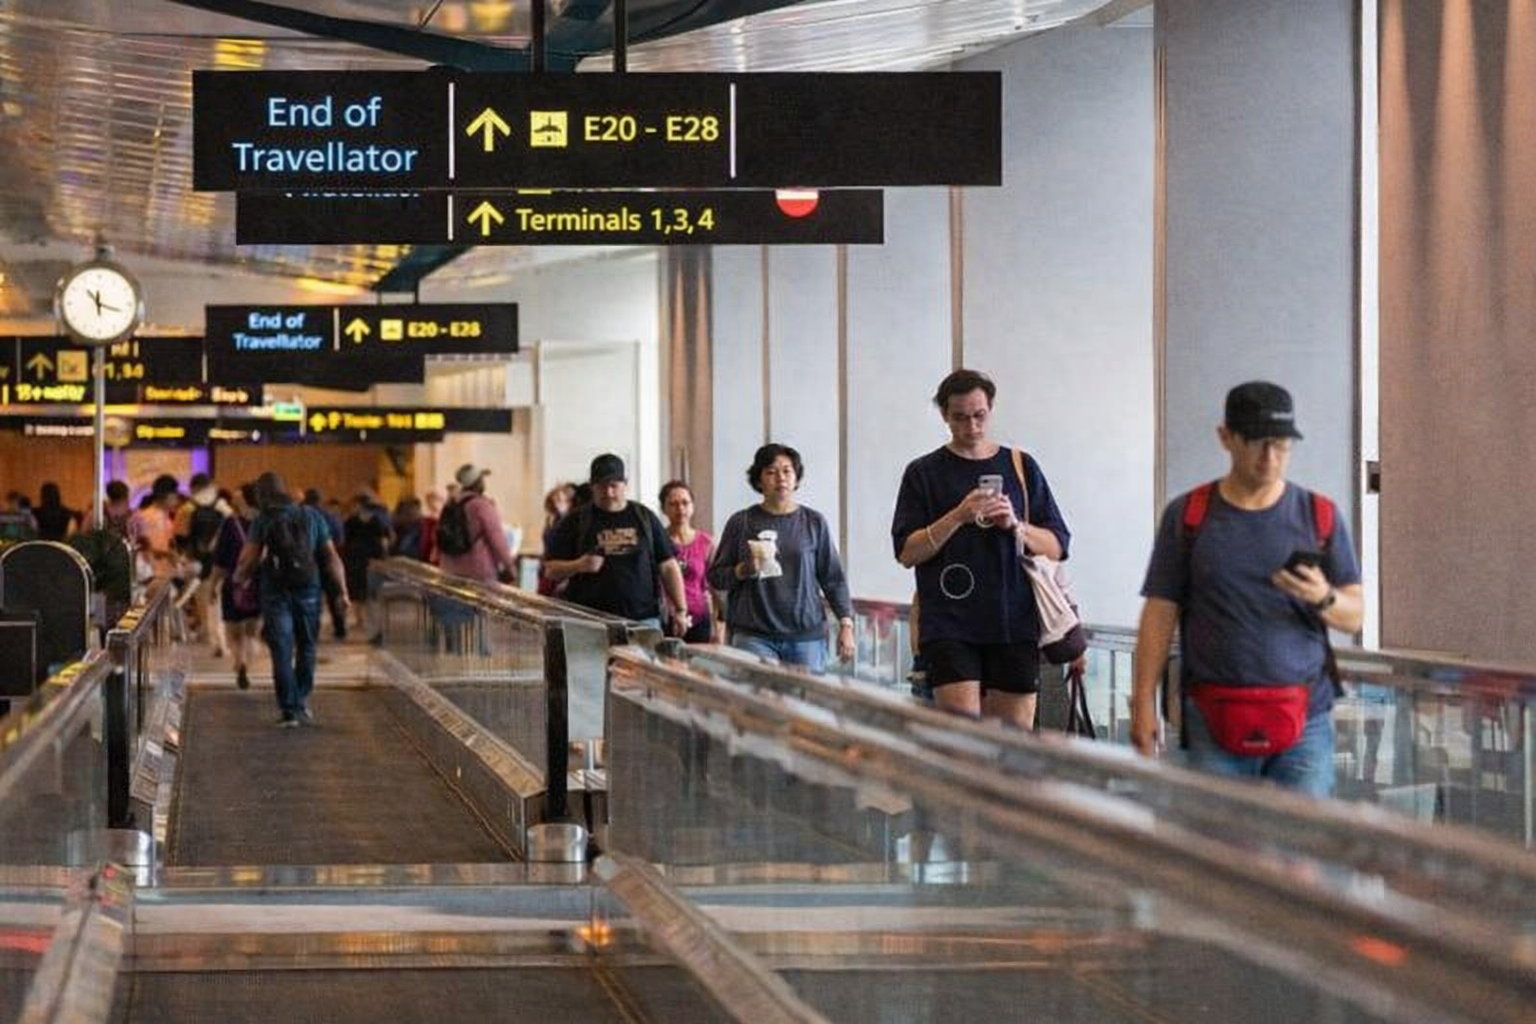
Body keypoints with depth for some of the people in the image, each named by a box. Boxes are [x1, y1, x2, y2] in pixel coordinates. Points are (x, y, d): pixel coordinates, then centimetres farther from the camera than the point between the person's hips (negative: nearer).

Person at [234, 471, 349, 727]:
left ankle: (289, 710, -2)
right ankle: (301, 701, 19)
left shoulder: (263, 520, -3)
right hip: (308, 591, 2)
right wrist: (343, 591, 3)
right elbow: (331, 557, 2)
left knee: (282, 652, 1)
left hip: (276, 593, -2)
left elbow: (248, 559, -8)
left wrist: (238, 581, 10)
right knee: (306, 647, 18)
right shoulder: (311, 516, 5)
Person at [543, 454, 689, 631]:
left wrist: (680, 610, 4)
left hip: (643, 620, 1)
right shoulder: (575, 522, 8)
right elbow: (551, 570, 7)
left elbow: (668, 567, 12)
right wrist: (578, 566, -14)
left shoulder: (645, 517, 12)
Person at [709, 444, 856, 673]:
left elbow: (833, 578, 12)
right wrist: (742, 571, -9)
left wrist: (846, 624, 5)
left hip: (807, 636, 1)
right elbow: (715, 577, 11)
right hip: (754, 635, -1)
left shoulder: (814, 523, 10)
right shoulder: (741, 523, 7)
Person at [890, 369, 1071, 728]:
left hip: (1014, 623, 2)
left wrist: (1015, 526, -8)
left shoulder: (1021, 467, 13)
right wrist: (958, 517, -12)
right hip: (949, 627, -2)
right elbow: (906, 553, 0)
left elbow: (1057, 546, 11)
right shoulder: (923, 473, 8)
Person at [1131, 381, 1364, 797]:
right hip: (1215, 718, -1)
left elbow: (1354, 616, 10)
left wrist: (1323, 598, -13)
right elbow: (1159, 614, 5)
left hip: (1304, 720, 1)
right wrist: (1143, 702, -2)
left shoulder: (1319, 515, 9)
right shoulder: (1188, 516, 6)